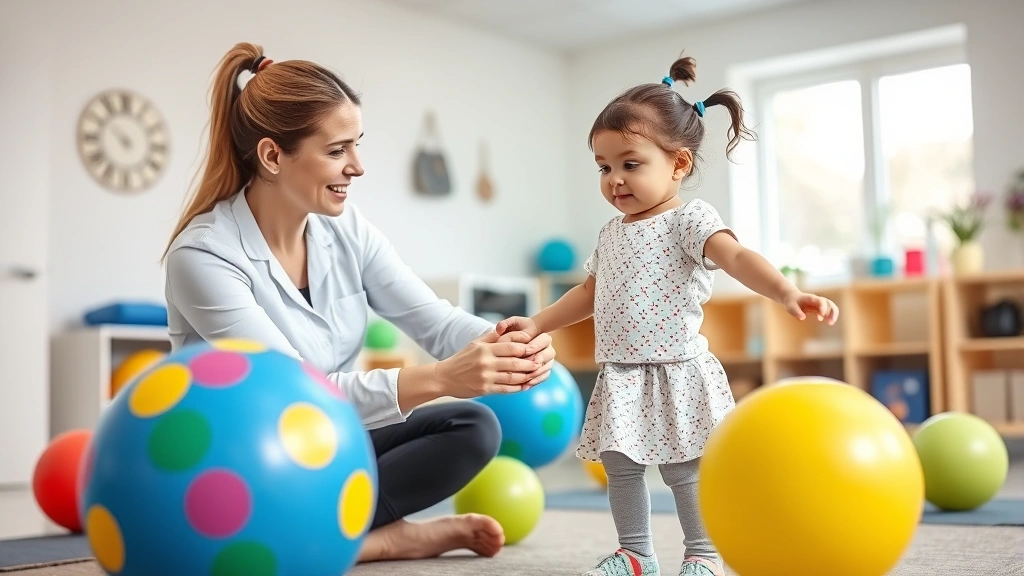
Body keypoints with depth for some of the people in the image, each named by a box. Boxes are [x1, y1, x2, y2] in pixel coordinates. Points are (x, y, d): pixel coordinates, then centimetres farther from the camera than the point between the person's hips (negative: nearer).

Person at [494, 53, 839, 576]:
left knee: (684, 470, 0)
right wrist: (536, 323, 20)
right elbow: (589, 293, 24)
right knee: (621, 468, 13)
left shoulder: (689, 219, -10)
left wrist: (786, 292, -45)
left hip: (675, 374, -7)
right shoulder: (611, 233, 13)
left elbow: (737, 257, -27)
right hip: (619, 378, 7)